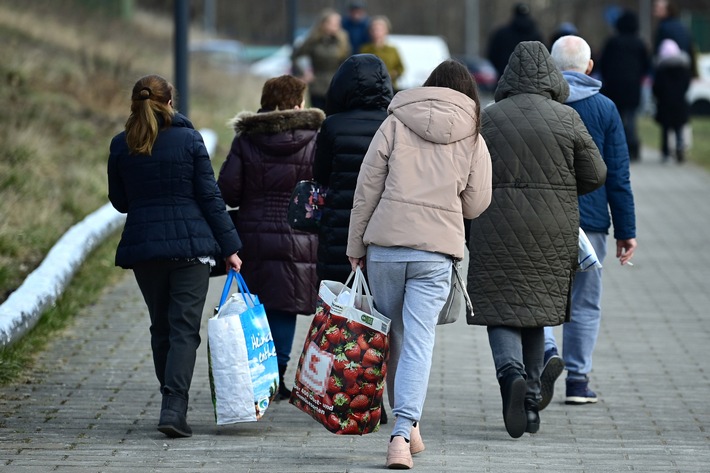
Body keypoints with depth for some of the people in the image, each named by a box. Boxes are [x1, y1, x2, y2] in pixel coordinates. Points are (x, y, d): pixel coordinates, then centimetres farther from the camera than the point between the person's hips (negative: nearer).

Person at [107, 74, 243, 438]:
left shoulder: (120, 146, 2)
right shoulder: (189, 140, -4)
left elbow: (119, 201, 12)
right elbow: (210, 197, -4)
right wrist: (229, 246, -1)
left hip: (142, 245, 3)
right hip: (190, 243, -3)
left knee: (161, 328, 15)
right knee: (184, 327, -4)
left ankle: (173, 405, 21)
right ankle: (173, 408, -17)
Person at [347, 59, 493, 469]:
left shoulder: (395, 125, 3)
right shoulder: (473, 140, 5)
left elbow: (367, 189, 2)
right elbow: (475, 204, 8)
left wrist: (357, 247, 8)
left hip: (385, 244, 0)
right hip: (436, 253, 0)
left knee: (393, 336, 15)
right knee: (419, 341, -3)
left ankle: (406, 426, 23)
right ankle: (404, 432, -17)